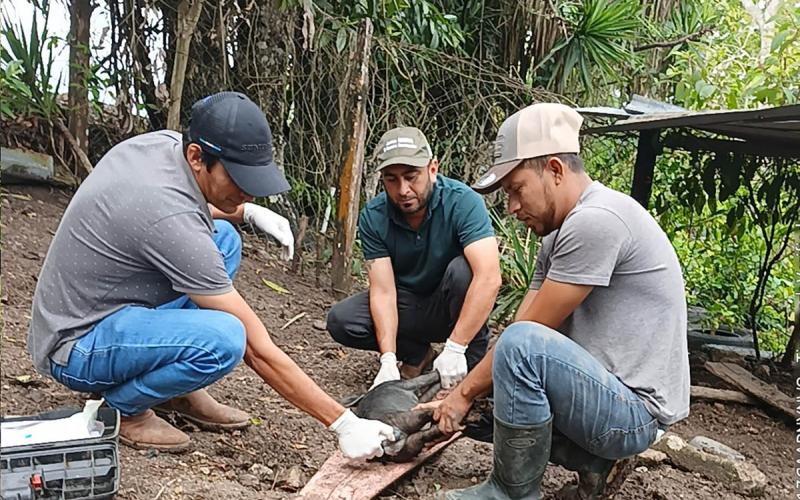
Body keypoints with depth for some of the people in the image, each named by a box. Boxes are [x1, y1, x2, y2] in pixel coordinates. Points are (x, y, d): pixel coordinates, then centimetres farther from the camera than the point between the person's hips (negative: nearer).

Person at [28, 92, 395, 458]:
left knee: (223, 237, 6)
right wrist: (343, 423, -22)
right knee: (224, 339, -34)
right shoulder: (171, 220, -31)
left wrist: (248, 211, 2)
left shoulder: (162, 141, -7)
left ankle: (177, 391, 8)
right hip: (74, 346, -9)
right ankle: (117, 407, -3)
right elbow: (258, 351, -28)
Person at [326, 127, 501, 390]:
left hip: (453, 307, -3)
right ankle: (417, 353, 5)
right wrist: (388, 359, -29)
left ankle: (474, 364, -15)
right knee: (340, 320, -18)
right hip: (408, 305, 3)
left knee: (462, 268, -34)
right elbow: (383, 290, -18)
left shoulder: (463, 202, -26)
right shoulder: (374, 216, -15)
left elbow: (489, 278, -35)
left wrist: (454, 349, -39)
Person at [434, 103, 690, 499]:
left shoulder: (595, 221, -22)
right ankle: (593, 461, 9)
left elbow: (524, 334, -20)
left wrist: (466, 392, -9)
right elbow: (519, 323, 5)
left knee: (523, 345, -31)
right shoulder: (560, 232, 8)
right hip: (611, 396, 10)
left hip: (633, 410, -10)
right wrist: (463, 390, -3)